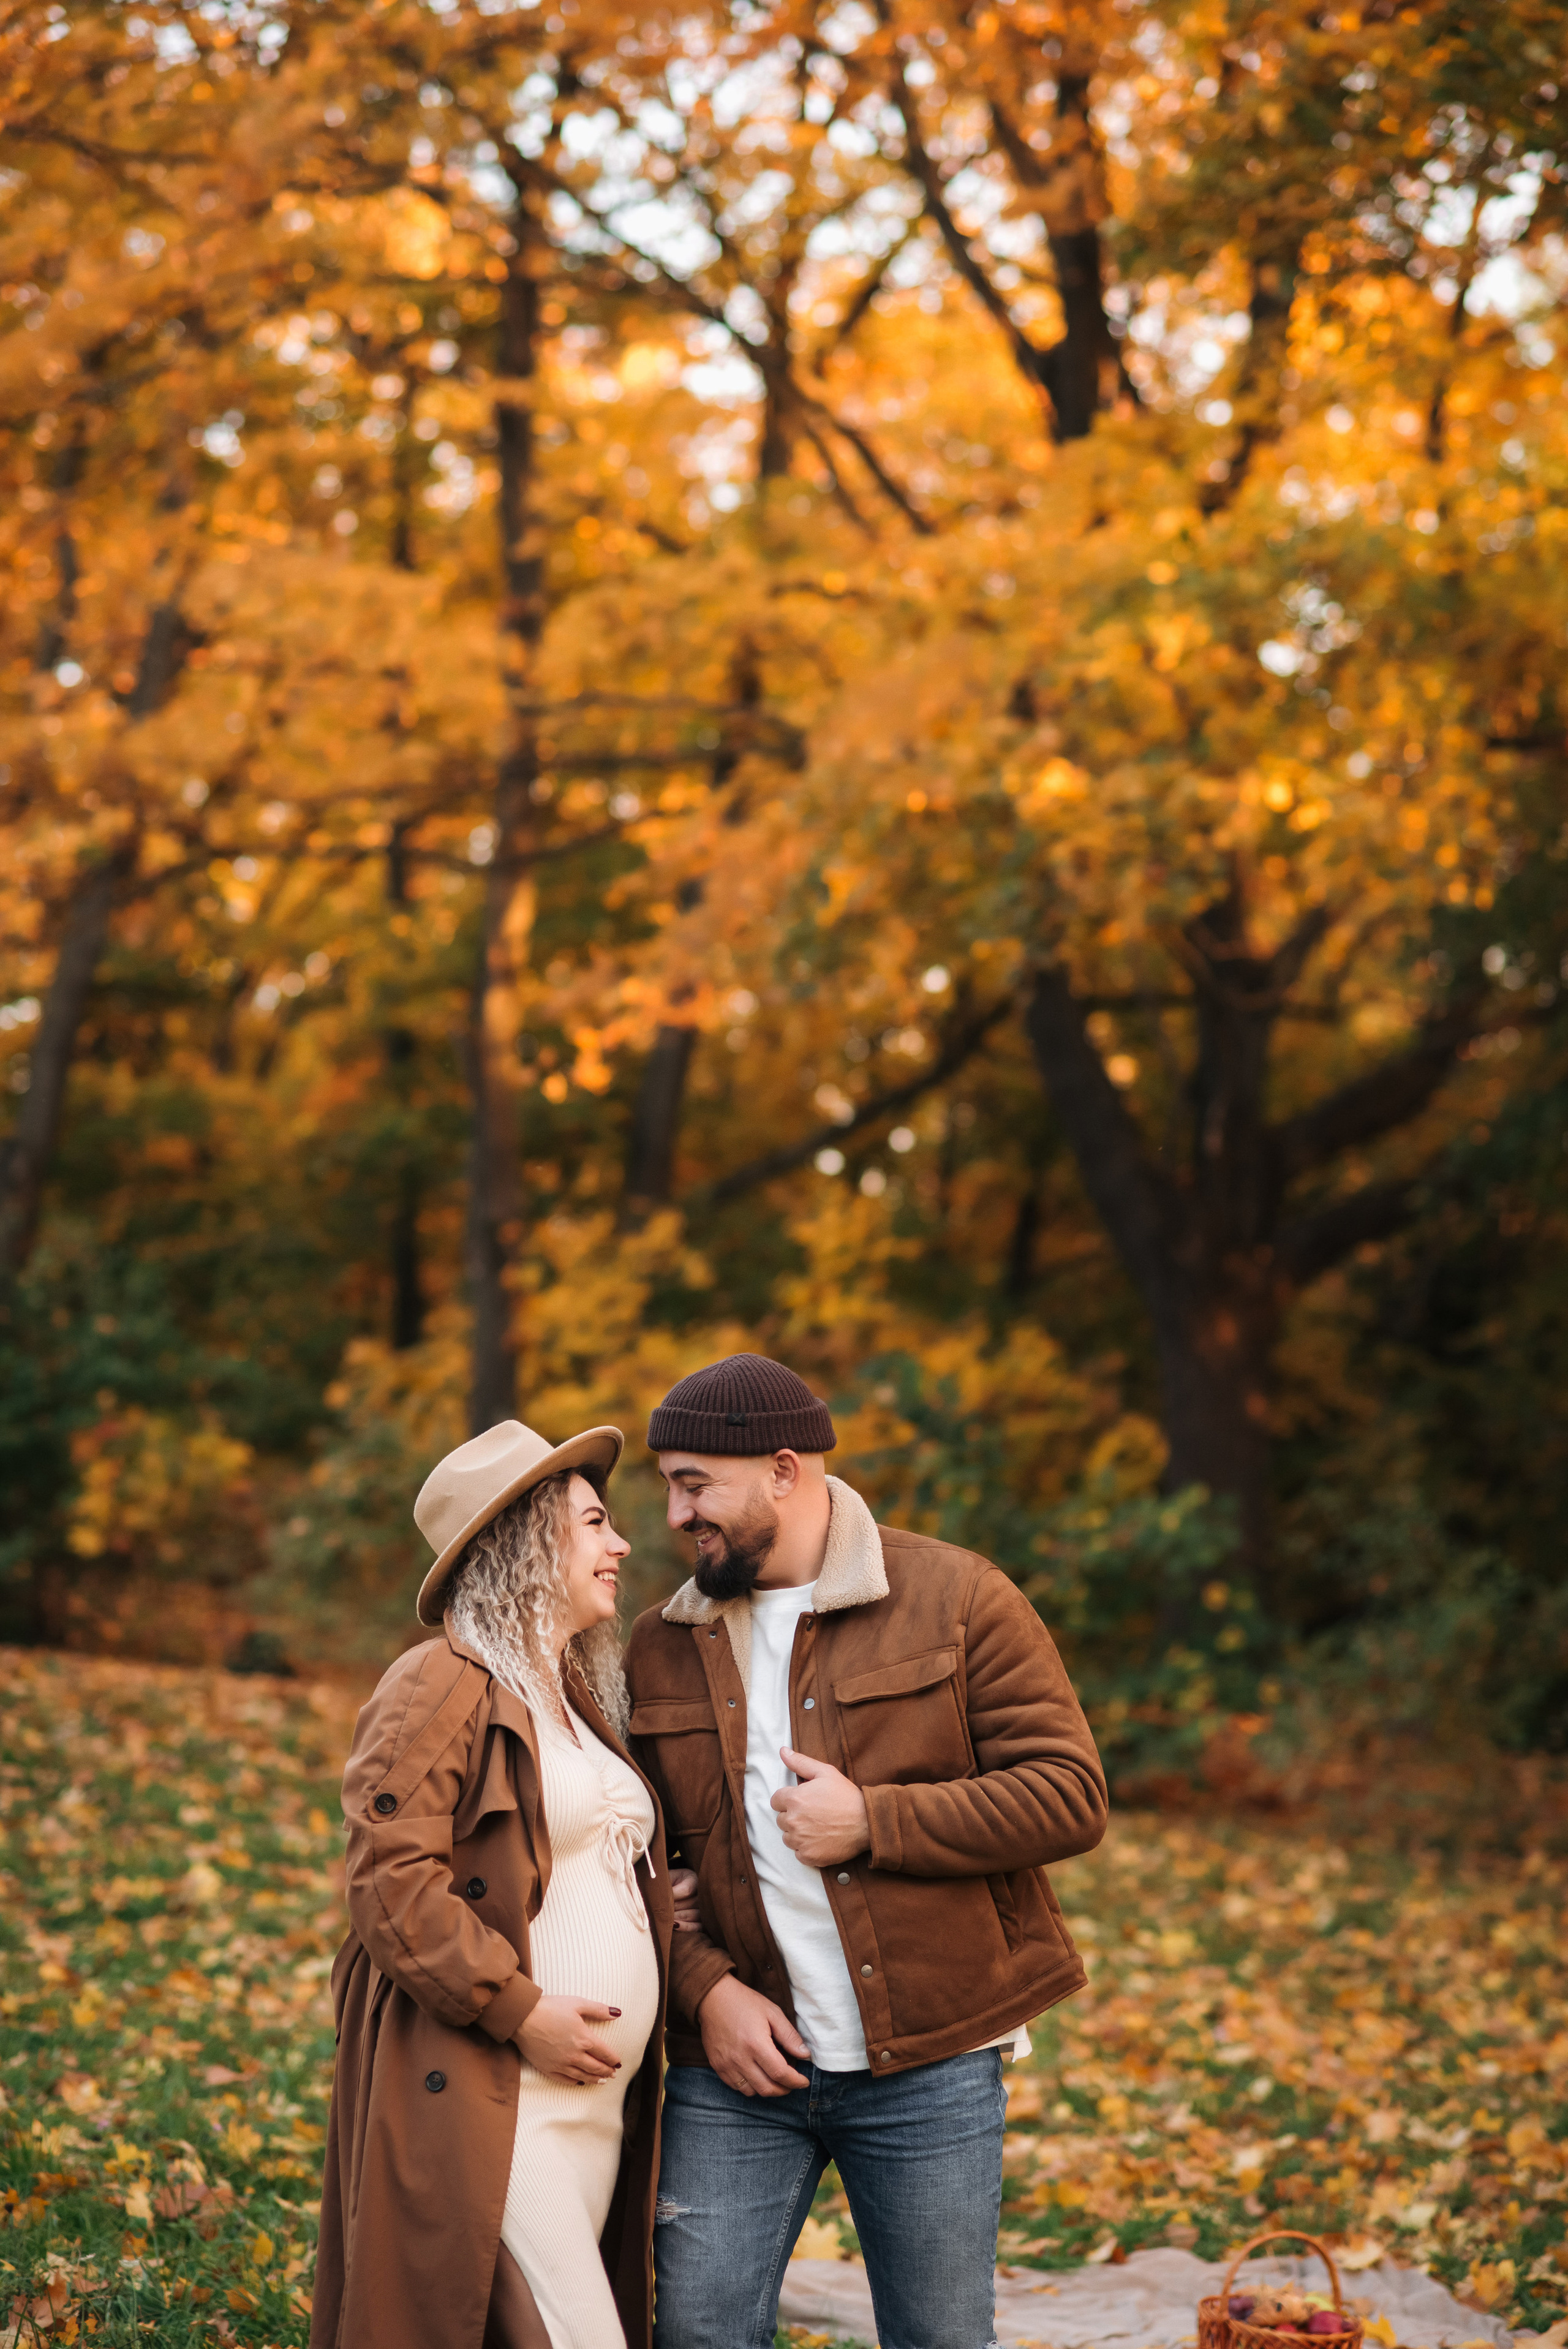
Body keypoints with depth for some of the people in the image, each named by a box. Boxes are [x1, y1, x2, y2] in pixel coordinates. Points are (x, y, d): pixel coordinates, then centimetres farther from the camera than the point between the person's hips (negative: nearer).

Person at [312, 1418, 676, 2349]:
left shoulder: (582, 1698, 22)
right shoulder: (444, 1687, -6)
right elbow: (390, 1884, -14)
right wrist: (518, 2008, -18)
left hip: (599, 2104, 9)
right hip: (485, 2102, -8)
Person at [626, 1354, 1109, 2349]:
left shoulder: (956, 1598, -4)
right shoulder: (662, 1648, 8)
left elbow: (1070, 1796, -9)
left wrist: (873, 1823, -16)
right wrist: (705, 1988, -7)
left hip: (929, 2068, -2)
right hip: (738, 2060, 3)